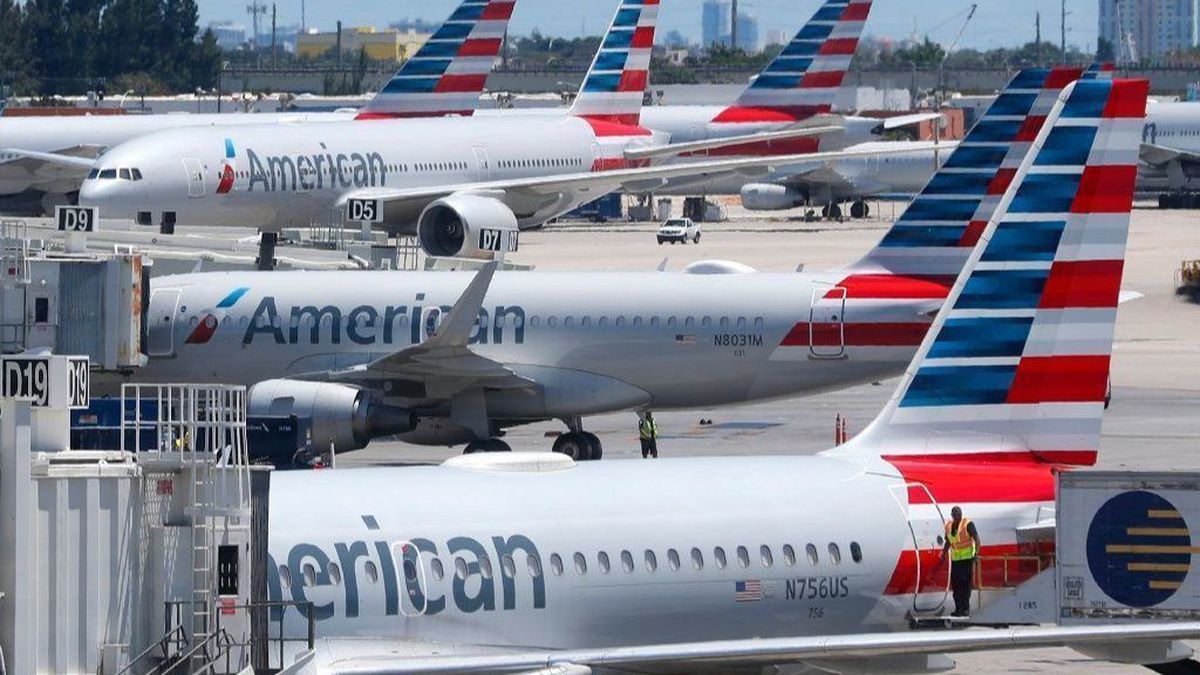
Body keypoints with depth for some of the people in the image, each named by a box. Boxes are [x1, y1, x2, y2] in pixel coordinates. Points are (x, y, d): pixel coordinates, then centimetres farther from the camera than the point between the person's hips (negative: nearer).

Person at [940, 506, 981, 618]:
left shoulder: (968, 524, -8)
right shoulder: (949, 526, 10)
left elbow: (976, 538, -14)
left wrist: (976, 552, -26)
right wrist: (943, 556, 22)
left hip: (967, 558, -6)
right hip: (955, 558, 6)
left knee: (966, 583, -8)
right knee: (955, 584, 4)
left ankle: (966, 608, -5)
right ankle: (959, 608, 9)